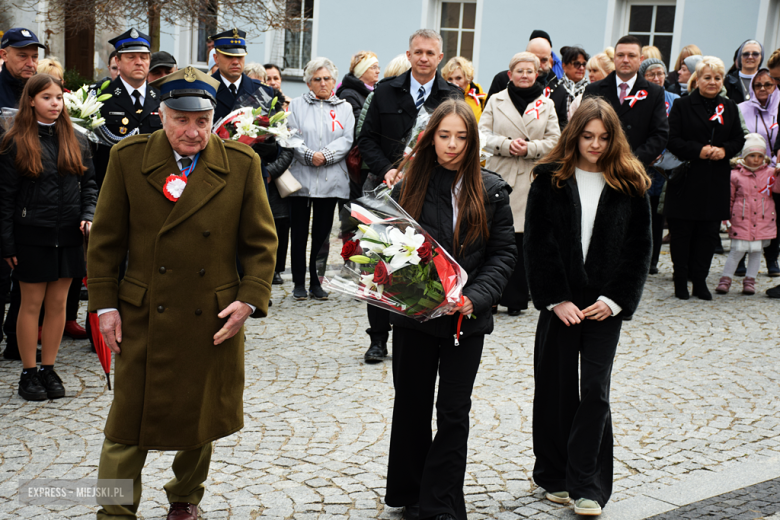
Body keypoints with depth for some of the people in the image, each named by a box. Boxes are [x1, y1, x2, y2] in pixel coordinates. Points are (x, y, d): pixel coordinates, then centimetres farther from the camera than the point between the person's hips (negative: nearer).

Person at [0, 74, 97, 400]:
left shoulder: (74, 142, 8)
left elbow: (89, 184, 12)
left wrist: (89, 216, -6)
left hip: (68, 235, 4)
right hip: (32, 235, -3)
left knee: (58, 303, 8)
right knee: (32, 304, 4)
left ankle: (49, 369, 19)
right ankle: (29, 373, 14)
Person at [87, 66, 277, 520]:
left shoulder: (242, 164, -2)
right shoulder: (128, 159, -3)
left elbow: (261, 241, 3)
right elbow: (105, 240, 3)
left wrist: (250, 299, -6)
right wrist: (105, 304, 0)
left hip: (214, 321, 1)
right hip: (143, 318, -1)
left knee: (202, 421, 15)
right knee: (129, 425, 4)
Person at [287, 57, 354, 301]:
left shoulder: (344, 108, 12)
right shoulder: (297, 105, 8)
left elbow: (347, 140, 0)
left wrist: (326, 155, -15)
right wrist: (309, 155, -17)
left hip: (331, 179, 1)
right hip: (301, 177, -1)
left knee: (322, 231, 5)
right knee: (299, 231, 2)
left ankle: (316, 281, 15)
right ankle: (299, 282, 10)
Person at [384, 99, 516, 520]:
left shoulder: (491, 190, -1)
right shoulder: (409, 186, -1)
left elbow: (504, 252, -1)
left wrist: (475, 297, -15)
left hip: (467, 319, -1)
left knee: (454, 412, 4)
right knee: (412, 406, 12)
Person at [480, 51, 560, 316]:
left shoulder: (546, 104, 11)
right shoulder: (496, 101, 10)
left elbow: (554, 140, 6)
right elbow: (483, 134, 4)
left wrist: (529, 148, -11)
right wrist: (506, 144, -13)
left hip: (531, 179, 0)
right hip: (499, 175, 0)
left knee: (521, 239, -2)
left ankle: (515, 297, 7)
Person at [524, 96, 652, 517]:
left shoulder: (630, 185, 2)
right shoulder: (550, 180, 0)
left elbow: (639, 248, 3)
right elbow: (537, 244, -2)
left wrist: (615, 300, -6)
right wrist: (555, 298, -8)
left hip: (605, 306, 0)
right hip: (559, 303, 0)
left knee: (594, 391, -3)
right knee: (555, 389, 7)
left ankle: (587, 486, 3)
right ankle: (554, 477, 21)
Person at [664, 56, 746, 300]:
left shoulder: (729, 108, 11)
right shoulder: (682, 105, -1)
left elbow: (739, 140, 12)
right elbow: (672, 140, -7)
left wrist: (724, 150, -9)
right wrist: (697, 151, -18)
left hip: (716, 182, 3)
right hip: (687, 178, -3)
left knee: (709, 232, 5)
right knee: (681, 232, 1)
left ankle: (700, 280, 15)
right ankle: (681, 280, 12)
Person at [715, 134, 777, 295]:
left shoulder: (770, 173, 6)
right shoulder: (735, 175, 0)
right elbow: (729, 198, 6)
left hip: (763, 221, 2)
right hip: (742, 220, -2)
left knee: (756, 250, 7)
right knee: (737, 250, -3)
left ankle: (750, 280, 18)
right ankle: (726, 278, 9)